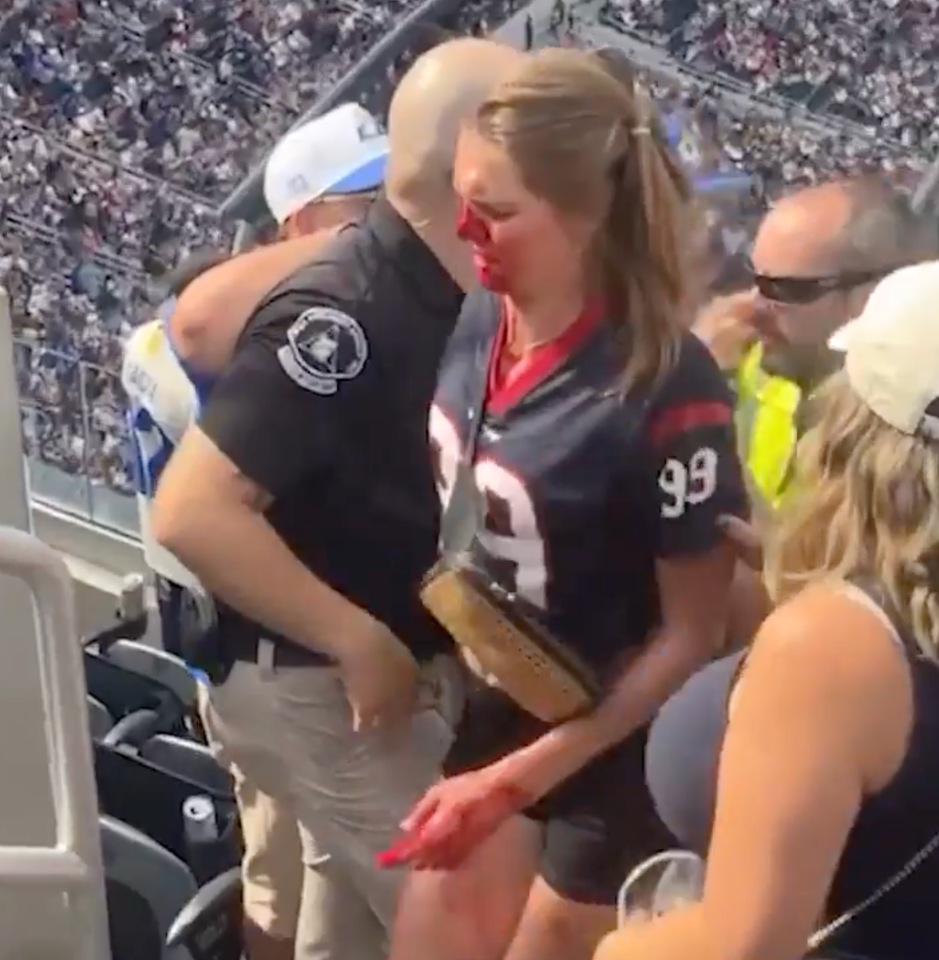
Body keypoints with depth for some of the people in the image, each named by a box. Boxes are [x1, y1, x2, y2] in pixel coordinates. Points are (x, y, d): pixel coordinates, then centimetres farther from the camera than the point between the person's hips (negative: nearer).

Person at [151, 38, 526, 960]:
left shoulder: (451, 294, 0)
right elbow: (191, 513, -31)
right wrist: (360, 642, -25)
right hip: (317, 684, -9)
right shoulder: (342, 316, -26)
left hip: (403, 663, 9)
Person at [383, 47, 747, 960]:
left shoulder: (666, 391, -28)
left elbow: (693, 633, -20)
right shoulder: (478, 320, -10)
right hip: (494, 710, 6)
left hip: (619, 754, -6)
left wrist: (519, 777, -21)